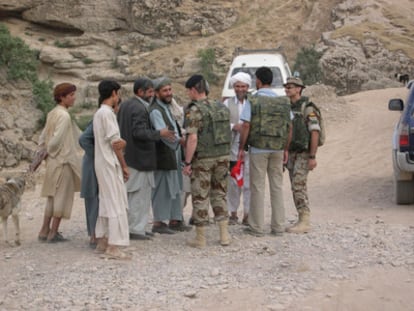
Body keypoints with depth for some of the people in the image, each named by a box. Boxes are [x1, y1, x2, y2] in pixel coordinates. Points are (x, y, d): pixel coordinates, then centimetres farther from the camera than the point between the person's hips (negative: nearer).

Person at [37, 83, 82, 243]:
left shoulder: (52, 114, 8)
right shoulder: (64, 116, -18)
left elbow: (43, 138, 13)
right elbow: (57, 139, -22)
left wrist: (46, 152, 16)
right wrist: (51, 151, -4)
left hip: (53, 162, 9)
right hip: (63, 161, -8)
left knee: (52, 197, 16)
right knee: (62, 197, 2)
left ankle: (44, 231, 21)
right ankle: (53, 233, 8)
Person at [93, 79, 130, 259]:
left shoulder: (99, 113, 15)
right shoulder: (107, 113, -15)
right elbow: (115, 143, -15)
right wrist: (124, 165, -8)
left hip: (102, 163, 10)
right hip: (110, 164, -10)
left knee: (106, 203, 14)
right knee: (116, 205, -7)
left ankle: (102, 241, 20)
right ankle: (113, 246, -7)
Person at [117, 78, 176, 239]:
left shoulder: (124, 105, 13)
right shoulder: (140, 108, -18)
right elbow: (139, 132, -26)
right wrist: (159, 133, -24)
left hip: (127, 156, 10)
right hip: (139, 157, -10)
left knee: (131, 193, 15)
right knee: (139, 193, -3)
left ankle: (135, 226, 24)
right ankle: (136, 229, 1)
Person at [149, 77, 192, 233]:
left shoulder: (167, 107, 17)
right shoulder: (155, 111, -14)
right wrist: (179, 140, -32)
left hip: (174, 155, 10)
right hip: (163, 157, -10)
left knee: (175, 189, 14)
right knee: (162, 189, -4)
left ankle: (174, 220, 23)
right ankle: (158, 222, 5)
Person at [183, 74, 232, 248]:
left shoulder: (194, 110, -13)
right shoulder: (222, 108, 9)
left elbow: (193, 138, -20)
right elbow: (226, 134, 12)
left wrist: (187, 162, -15)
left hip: (202, 159, -6)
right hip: (223, 156, 6)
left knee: (200, 197, 3)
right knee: (219, 194, 15)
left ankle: (200, 238, 8)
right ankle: (224, 235, 14)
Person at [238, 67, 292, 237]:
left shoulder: (253, 101, -7)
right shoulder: (284, 101, 5)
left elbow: (246, 127, -11)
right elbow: (289, 128, 6)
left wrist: (241, 148, -2)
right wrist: (285, 149, 15)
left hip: (258, 149, -4)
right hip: (277, 149, 4)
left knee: (257, 187, 3)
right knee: (277, 187, 10)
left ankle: (257, 227, 6)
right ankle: (278, 226, 13)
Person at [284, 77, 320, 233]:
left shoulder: (307, 108, -15)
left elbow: (315, 132, -18)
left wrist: (313, 157, -22)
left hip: (304, 154, -8)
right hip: (292, 153, 8)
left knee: (298, 186, -13)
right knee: (298, 188, 8)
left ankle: (304, 222, -9)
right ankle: (302, 221, 13)